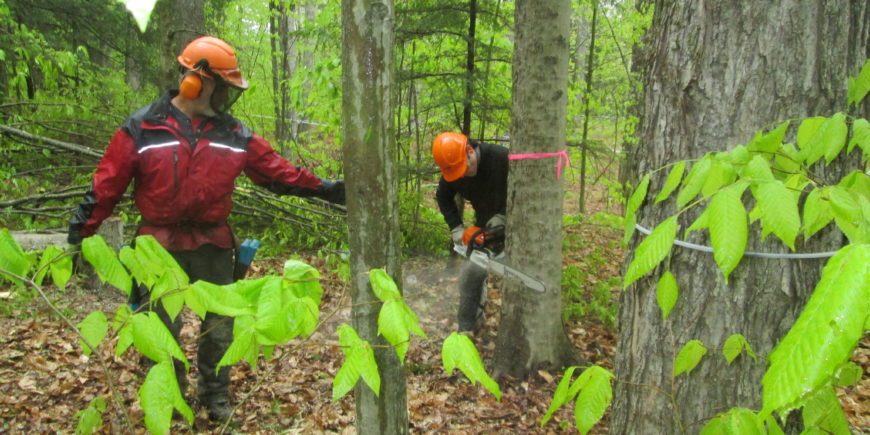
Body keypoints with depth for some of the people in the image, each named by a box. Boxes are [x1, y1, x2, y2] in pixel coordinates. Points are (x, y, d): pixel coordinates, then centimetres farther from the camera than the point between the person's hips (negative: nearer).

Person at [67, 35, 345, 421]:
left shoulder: (234, 133, 1)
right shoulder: (142, 128, -6)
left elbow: (278, 172, 3)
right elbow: (106, 186, -4)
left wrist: (326, 189, -2)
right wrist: (79, 233, -6)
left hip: (212, 243, 3)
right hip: (161, 245, -2)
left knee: (219, 325, 12)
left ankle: (216, 395, 32)